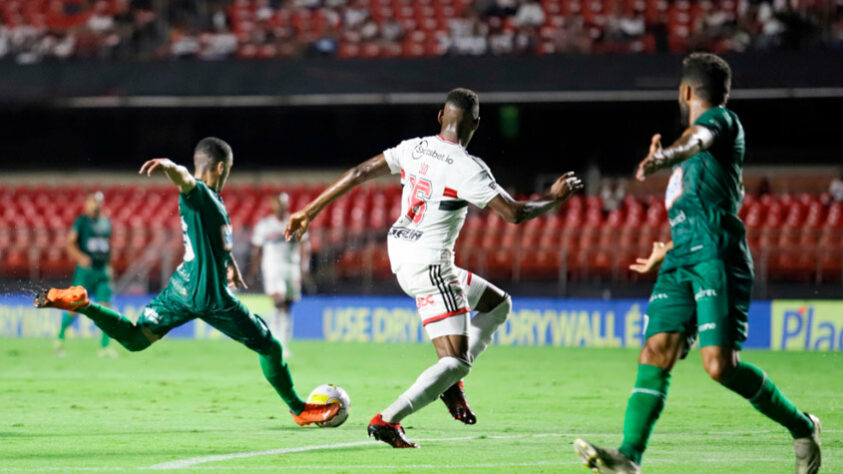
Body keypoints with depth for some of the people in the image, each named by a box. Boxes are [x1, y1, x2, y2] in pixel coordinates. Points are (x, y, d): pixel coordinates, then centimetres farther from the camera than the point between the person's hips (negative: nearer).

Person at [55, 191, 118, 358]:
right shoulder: (81, 221, -3)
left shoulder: (106, 223, 14)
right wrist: (80, 257, -24)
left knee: (105, 307, -5)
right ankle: (60, 338, 14)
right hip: (85, 269, -5)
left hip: (102, 271, 5)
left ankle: (104, 346, -1)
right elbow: (70, 243, -9)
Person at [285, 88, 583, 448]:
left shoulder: (413, 149, 4)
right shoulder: (468, 169, -15)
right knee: (455, 363, -4)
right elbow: (515, 214, -14)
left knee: (498, 304, 22)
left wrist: (310, 212, 12)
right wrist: (555, 198, 4)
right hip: (429, 266, -8)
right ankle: (387, 420, -15)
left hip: (401, 259, 8)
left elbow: (358, 173, 5)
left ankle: (450, 381, 10)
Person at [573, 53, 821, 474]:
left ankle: (801, 427, 3)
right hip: (681, 262, 9)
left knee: (720, 364, -17)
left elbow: (698, 138, -23)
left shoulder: (723, 120, 2)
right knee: (655, 354, -9)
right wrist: (666, 250, 53)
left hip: (716, 257, -9)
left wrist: (663, 158, -44)